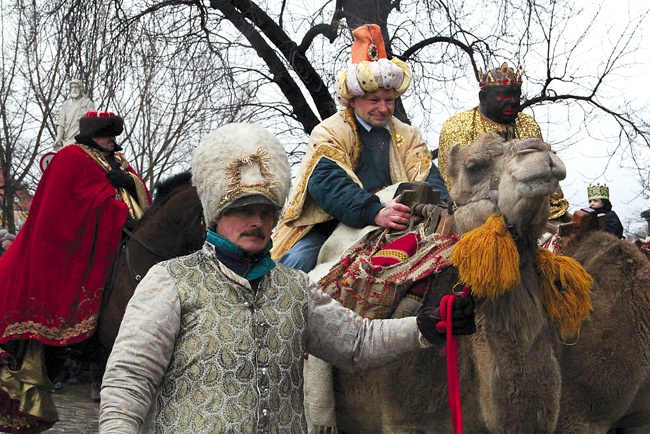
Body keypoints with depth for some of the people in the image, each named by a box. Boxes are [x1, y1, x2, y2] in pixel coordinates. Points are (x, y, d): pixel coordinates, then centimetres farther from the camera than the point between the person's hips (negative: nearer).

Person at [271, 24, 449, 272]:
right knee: (299, 261, -31)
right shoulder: (329, 132, 0)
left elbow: (427, 178, 1)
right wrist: (375, 213, -35)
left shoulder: (408, 137, 15)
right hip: (325, 230, -3)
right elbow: (328, 183, -18)